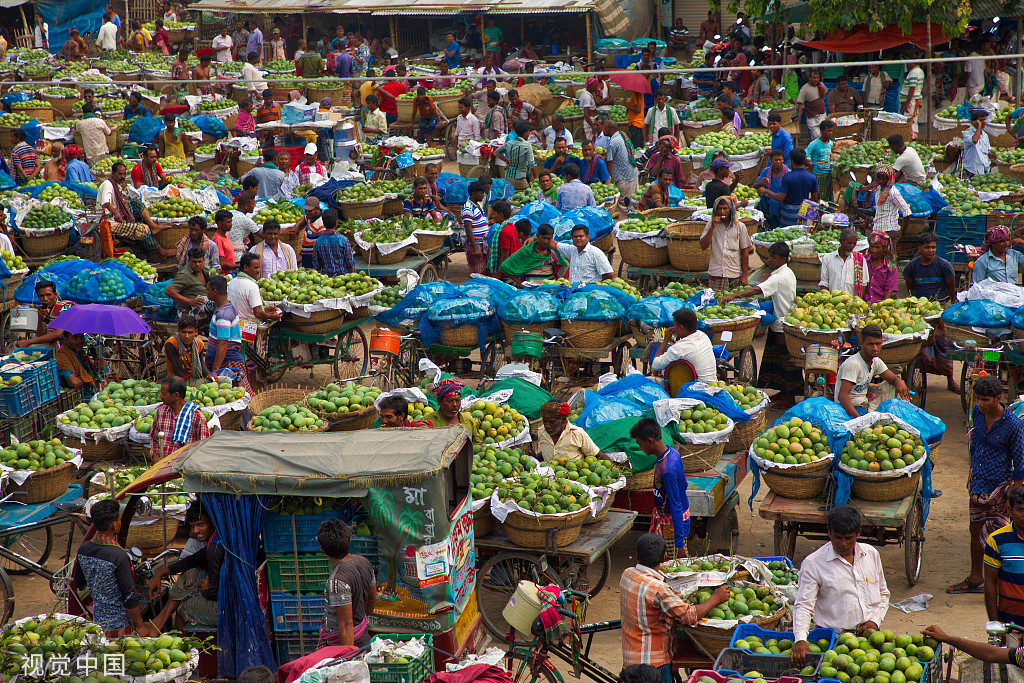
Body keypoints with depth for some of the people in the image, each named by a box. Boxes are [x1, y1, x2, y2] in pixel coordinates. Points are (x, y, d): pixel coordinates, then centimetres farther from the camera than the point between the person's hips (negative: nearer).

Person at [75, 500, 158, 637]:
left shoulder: (83, 549, -2)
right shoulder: (119, 556, -24)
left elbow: (79, 585, 13)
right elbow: (129, 597, -19)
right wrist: (140, 626, -8)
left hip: (98, 622, 7)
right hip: (120, 626, -7)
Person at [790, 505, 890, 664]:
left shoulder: (871, 554, 12)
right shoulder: (813, 563, -3)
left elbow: (884, 594, 24)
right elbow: (803, 606, -7)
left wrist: (875, 621, 5)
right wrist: (800, 640, -24)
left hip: (870, 633, 4)